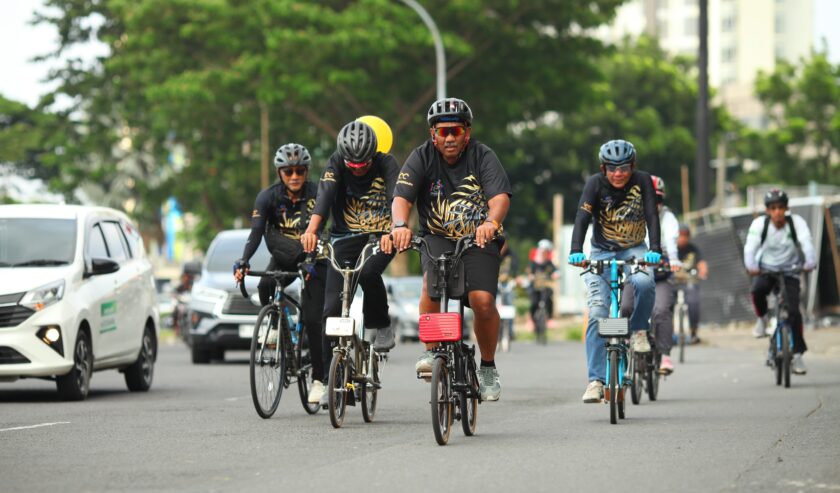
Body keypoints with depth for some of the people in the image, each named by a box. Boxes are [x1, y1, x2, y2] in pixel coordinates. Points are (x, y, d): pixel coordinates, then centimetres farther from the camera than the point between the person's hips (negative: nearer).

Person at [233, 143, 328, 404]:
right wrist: (243, 262, -38)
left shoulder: (317, 194, -18)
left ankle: (319, 378, -1)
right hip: (283, 257, 2)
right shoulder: (269, 196, -14)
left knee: (313, 319, -10)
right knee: (265, 285, -29)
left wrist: (312, 263, -40)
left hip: (312, 257, -2)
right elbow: (257, 231, -23)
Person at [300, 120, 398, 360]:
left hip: (379, 236, -1)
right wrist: (312, 229, -42)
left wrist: (394, 230, -47)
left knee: (368, 272, -34)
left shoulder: (386, 163, -10)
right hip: (346, 238, 1)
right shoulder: (337, 163, -8)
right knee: (332, 308, -9)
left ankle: (382, 327, -10)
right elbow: (325, 194, -25)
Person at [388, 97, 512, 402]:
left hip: (479, 239, 0)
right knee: (431, 285, -32)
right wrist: (400, 225, -41)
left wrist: (491, 222, -46)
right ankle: (431, 352, -17)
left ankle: (488, 367, 5)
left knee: (482, 300, -19)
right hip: (437, 238, 0)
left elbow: (500, 196, -23)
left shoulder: (483, 156, -8)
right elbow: (402, 196, -19)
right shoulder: (422, 157, -6)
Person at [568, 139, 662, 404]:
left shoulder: (642, 181, -11)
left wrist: (655, 250, -36)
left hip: (634, 251, 0)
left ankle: (638, 330, -5)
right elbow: (582, 217, -24)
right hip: (602, 252, 0)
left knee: (644, 283, -34)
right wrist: (576, 251, -41)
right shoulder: (595, 183, -13)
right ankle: (596, 380, -14)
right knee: (597, 314, -14)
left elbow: (652, 216, -19)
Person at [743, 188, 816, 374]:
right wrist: (751, 266, -43)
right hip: (766, 270, 0)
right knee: (757, 290, -32)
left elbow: (807, 243, -28)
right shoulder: (759, 223, -15)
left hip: (789, 272, 0)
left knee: (794, 310, -14)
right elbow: (750, 246, -26)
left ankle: (797, 354, -4)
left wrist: (810, 262, -45)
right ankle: (762, 318, -1)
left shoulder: (797, 222, -15)